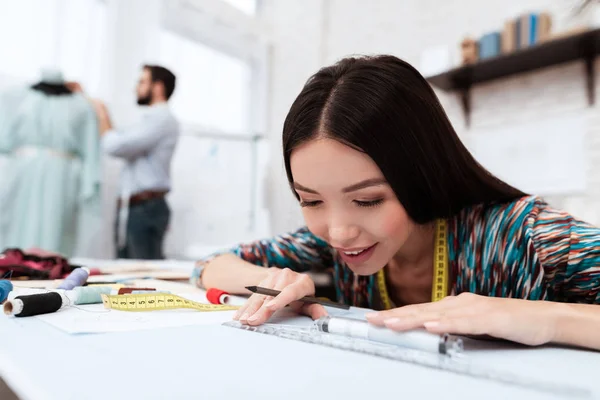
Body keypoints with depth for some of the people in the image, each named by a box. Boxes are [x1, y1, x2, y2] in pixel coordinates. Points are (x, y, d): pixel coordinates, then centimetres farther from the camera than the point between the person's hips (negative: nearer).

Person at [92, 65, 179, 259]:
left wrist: (103, 116, 0)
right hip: (129, 208, 10)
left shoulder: (161, 119, -12)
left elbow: (115, 145, -19)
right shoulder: (153, 119, 21)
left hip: (146, 209, -10)